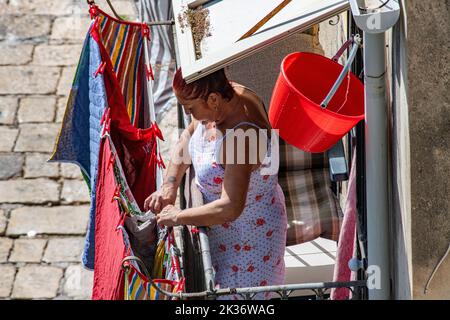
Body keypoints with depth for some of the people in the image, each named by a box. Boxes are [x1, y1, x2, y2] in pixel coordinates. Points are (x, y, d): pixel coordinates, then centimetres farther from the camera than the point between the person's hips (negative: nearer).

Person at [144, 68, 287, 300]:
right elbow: (187, 138, 7)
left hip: (247, 235, -9)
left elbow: (230, 208, -41)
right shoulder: (229, 95, -12)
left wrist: (177, 217, -27)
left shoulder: (242, 137, -38)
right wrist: (169, 187, -2)